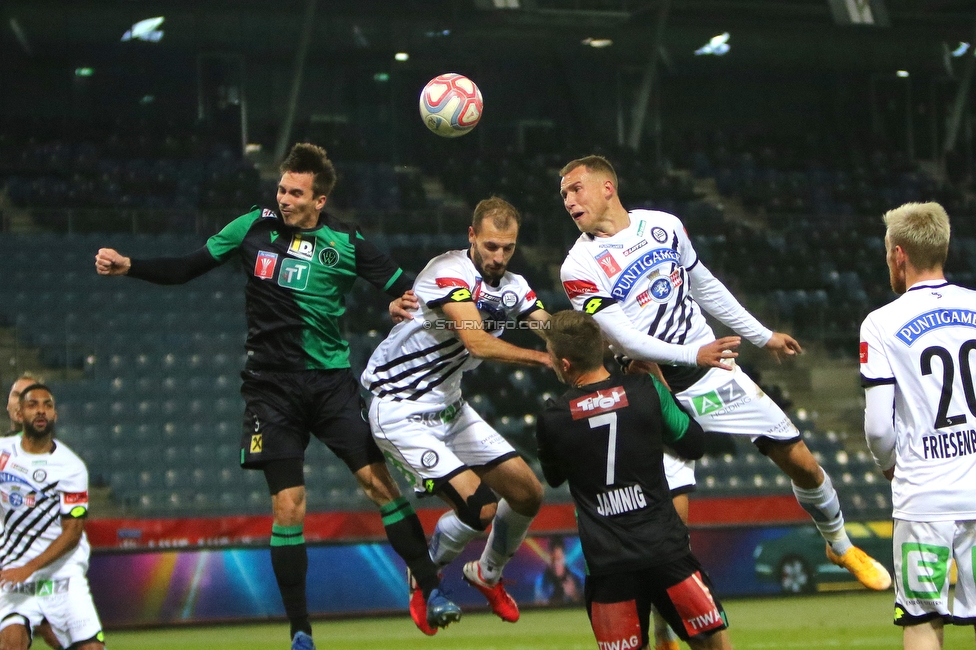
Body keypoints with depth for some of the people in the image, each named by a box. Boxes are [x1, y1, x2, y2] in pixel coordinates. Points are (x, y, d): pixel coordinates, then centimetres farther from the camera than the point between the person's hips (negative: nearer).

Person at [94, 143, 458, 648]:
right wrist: (127, 266, -6)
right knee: (288, 508, -3)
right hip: (272, 388, 0)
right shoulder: (254, 227, 0)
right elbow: (185, 269, 6)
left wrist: (403, 304, -20)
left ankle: (431, 592, 3)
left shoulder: (347, 244, -2)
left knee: (380, 482, -9)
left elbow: (406, 290, 3)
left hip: (331, 380, 0)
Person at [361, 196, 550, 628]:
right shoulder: (450, 273, -22)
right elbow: (478, 343, -35)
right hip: (401, 412, -9)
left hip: (449, 408, 9)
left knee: (528, 494, 7)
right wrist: (544, 358, -42)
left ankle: (488, 573, 35)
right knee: (478, 507, -19)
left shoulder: (513, 288, 4)